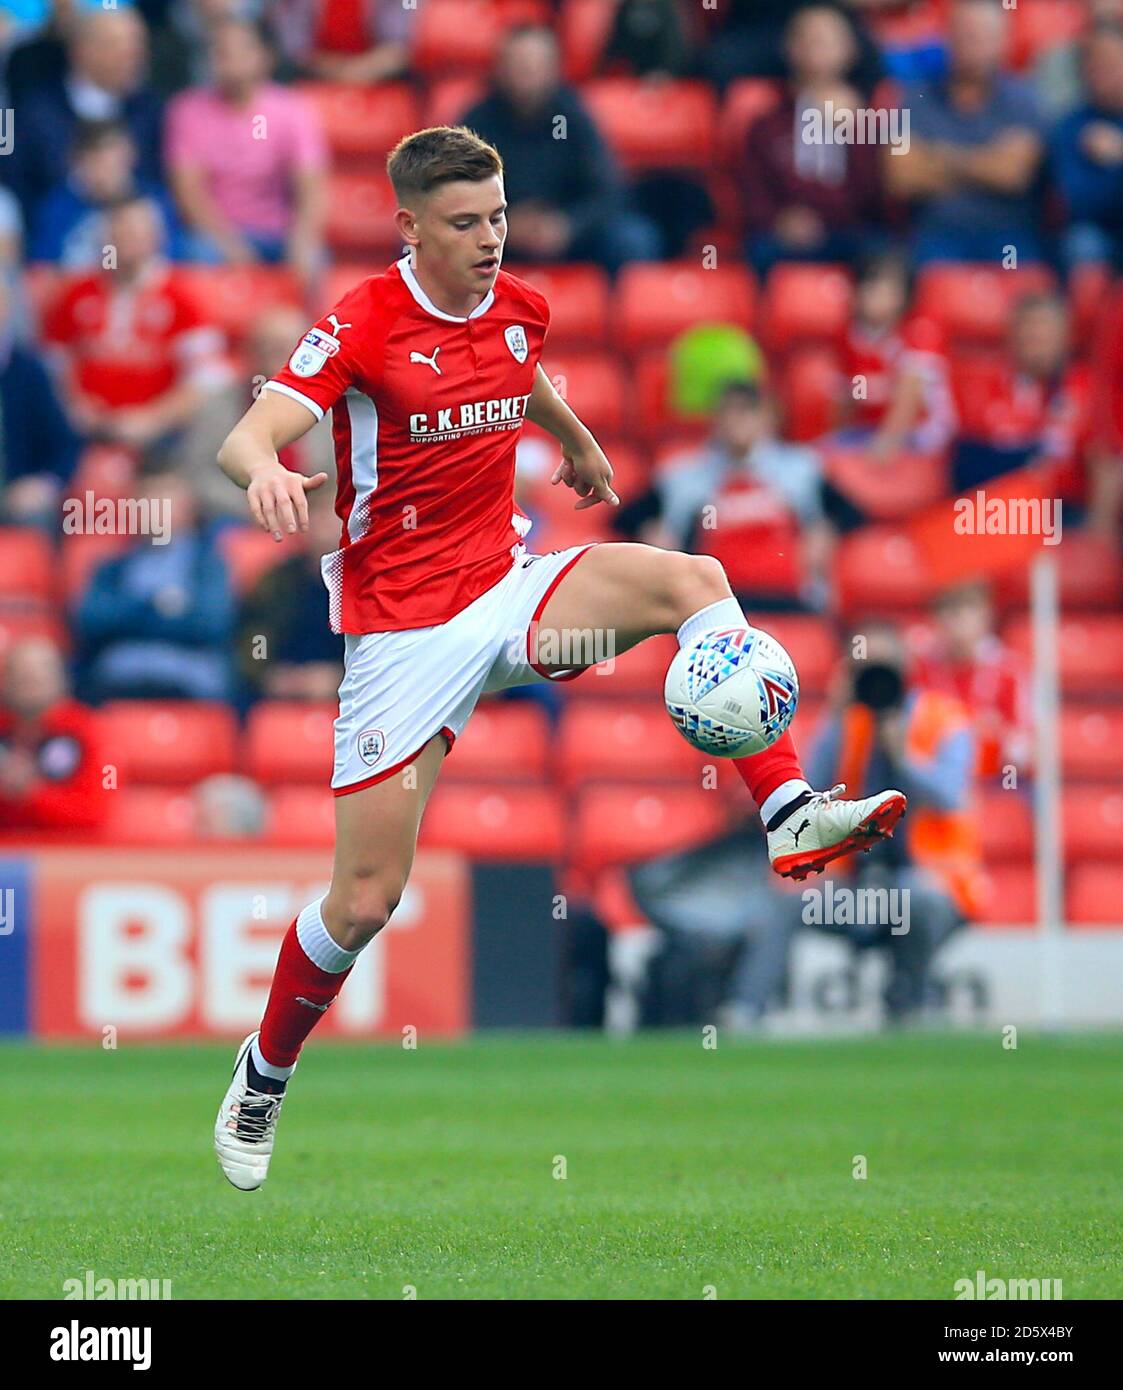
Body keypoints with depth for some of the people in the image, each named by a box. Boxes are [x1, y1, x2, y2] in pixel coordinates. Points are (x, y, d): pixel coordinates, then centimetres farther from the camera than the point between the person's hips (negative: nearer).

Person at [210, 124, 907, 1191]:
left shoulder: (518, 310, 4)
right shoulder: (363, 325, -14)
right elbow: (247, 435, -26)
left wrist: (577, 443, 48)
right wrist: (265, 471, -49)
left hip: (507, 590, 5)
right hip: (402, 630, -5)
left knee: (689, 579, -22)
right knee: (364, 901, -4)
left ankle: (791, 814, -28)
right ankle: (263, 1076, 21)